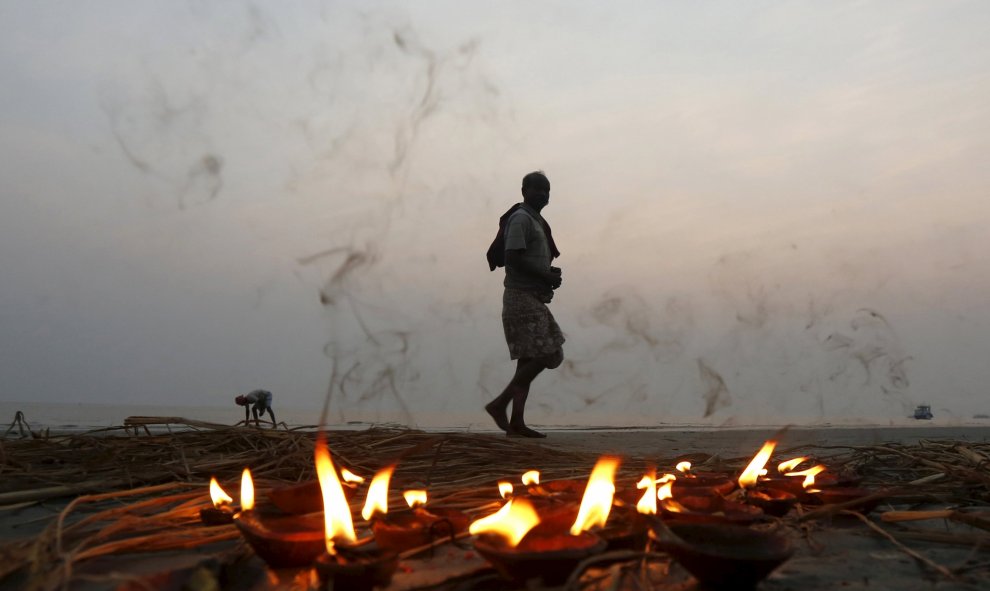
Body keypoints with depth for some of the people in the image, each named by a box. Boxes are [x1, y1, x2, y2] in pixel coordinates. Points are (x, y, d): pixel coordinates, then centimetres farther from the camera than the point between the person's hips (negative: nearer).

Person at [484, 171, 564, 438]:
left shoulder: (536, 220, 22)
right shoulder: (521, 219, -10)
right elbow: (512, 258, -20)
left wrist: (550, 274, 7)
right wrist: (546, 276, -15)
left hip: (532, 298, 10)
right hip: (522, 297, -10)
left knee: (530, 358, 6)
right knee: (544, 355, -13)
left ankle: (516, 422, 8)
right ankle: (500, 404, -4)